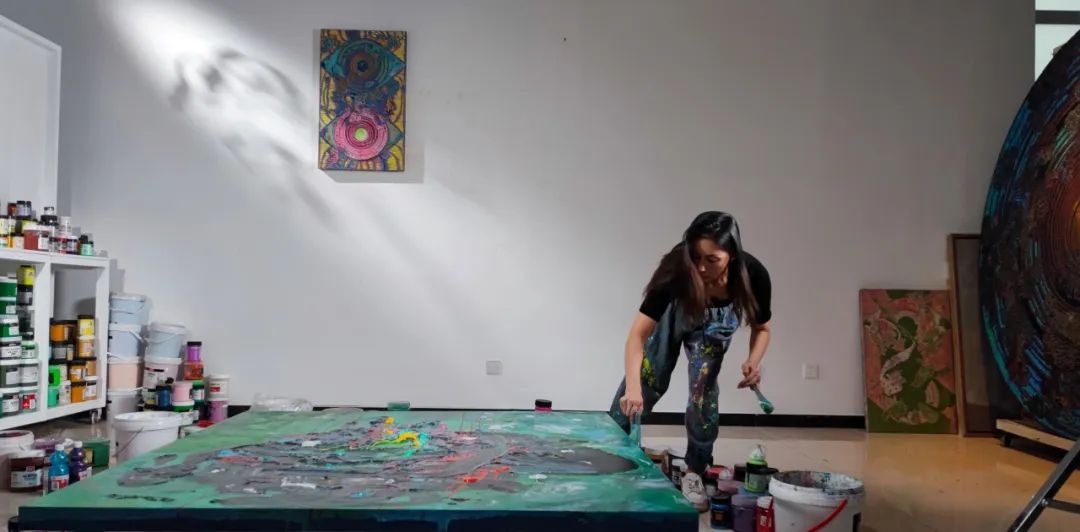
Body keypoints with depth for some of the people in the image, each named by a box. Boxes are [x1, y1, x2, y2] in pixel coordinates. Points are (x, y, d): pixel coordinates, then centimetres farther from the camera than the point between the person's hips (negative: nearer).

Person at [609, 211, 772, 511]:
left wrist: (754, 361, -36)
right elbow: (638, 335, -43)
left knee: (703, 388, -16)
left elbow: (761, 328, -16)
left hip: (715, 331, 1)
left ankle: (695, 471, 4)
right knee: (647, 379, -3)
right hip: (675, 316, 0)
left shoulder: (754, 276, -37)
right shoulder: (677, 270, -43)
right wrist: (632, 387, -56)